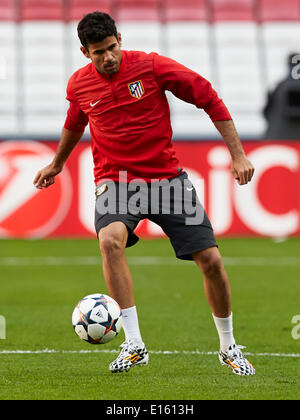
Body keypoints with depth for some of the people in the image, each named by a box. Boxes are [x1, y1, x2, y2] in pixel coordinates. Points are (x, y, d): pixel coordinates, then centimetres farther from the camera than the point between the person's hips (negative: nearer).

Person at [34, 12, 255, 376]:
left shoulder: (152, 66, -10)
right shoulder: (79, 85, 0)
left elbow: (209, 99, -4)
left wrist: (238, 155, -8)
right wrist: (57, 164, 38)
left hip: (167, 177, 0)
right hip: (115, 181, 1)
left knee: (211, 260, -6)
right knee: (110, 240, -32)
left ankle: (228, 347, 19)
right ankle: (134, 345, -27)